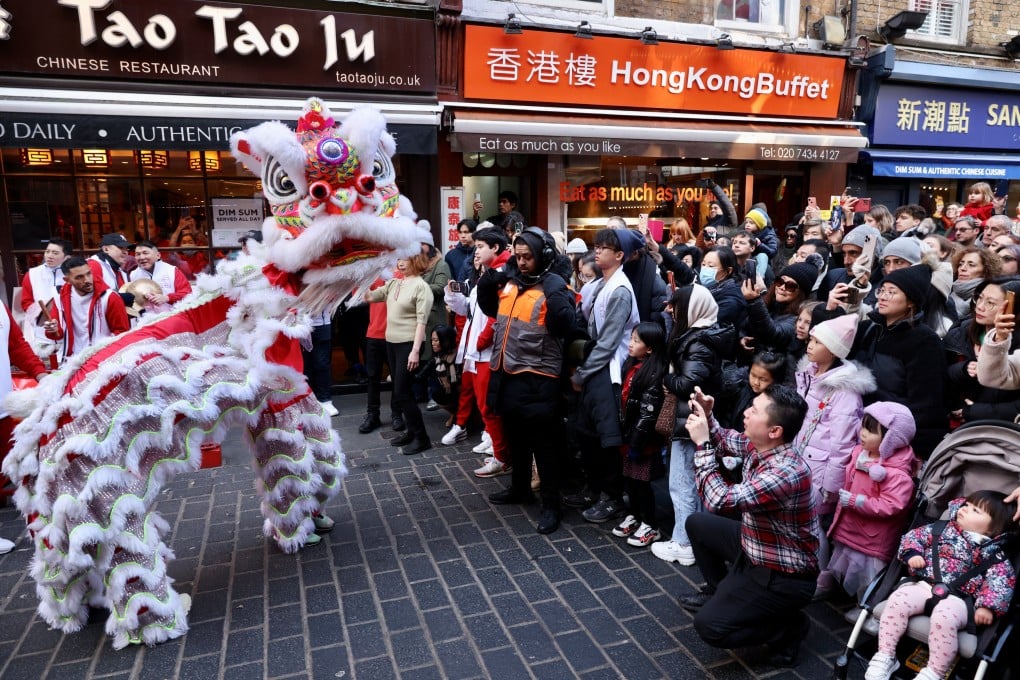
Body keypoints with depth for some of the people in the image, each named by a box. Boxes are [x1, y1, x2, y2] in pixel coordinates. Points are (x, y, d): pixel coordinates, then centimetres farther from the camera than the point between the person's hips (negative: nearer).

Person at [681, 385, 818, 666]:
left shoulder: (786, 473, -35)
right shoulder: (756, 445, -9)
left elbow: (720, 501, -41)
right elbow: (724, 442, 12)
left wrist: (703, 444, -34)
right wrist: (706, 416, -9)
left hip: (783, 576, -9)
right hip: (754, 548, 9)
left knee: (708, 625, -14)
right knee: (697, 523, 19)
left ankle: (790, 626, 5)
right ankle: (720, 592, 33)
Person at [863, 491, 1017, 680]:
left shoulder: (993, 553, 7)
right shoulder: (941, 529, 14)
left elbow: (1000, 583, -2)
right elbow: (914, 536, 17)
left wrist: (988, 606, -16)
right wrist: (912, 553, -3)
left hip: (957, 598, -3)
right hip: (924, 586, 3)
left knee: (944, 618, -35)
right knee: (897, 600, -25)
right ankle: (885, 656, -12)